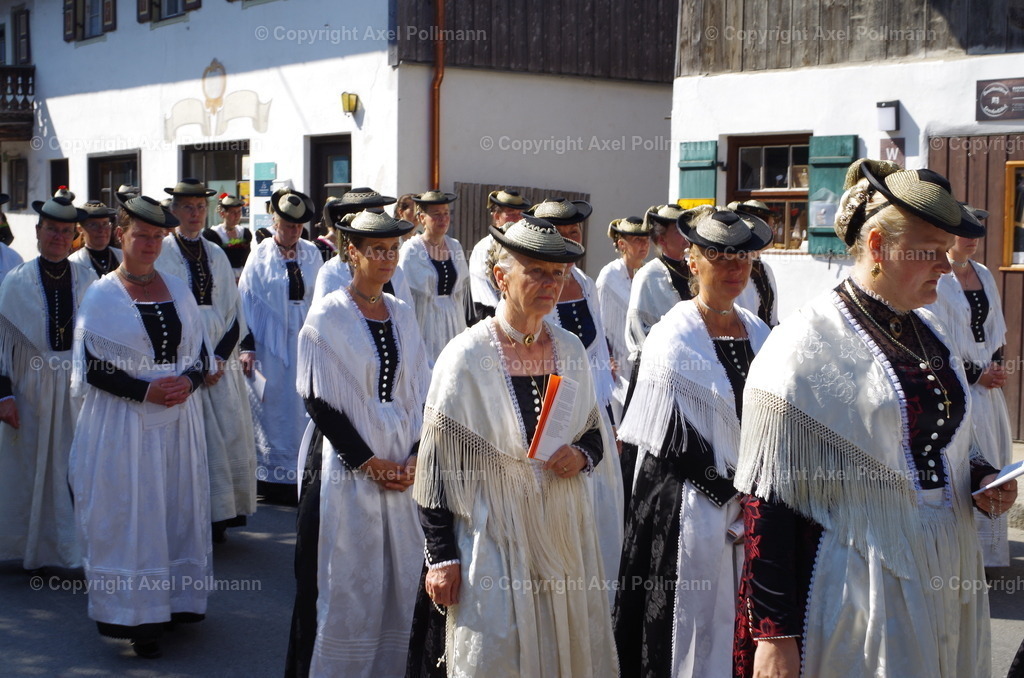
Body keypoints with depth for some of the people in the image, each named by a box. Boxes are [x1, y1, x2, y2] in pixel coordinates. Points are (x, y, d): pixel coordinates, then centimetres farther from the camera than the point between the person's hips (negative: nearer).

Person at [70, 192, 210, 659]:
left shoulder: (178, 290, 9)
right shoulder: (102, 295, -4)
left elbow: (199, 351, 11)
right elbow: (92, 367, -9)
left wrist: (189, 380, -11)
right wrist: (145, 390, -19)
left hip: (177, 419, 5)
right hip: (123, 424, -4)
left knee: (177, 507, 8)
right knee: (125, 513, -1)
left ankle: (171, 601, 21)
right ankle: (132, 616, 6)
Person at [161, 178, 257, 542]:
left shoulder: (216, 255, 13)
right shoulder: (161, 253, -1)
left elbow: (234, 313, 11)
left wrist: (222, 356, -5)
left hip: (220, 357, 4)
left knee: (227, 435, 0)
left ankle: (219, 517, 7)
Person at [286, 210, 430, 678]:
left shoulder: (402, 314, 9)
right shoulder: (328, 316, -7)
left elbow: (421, 393, 10)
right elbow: (319, 400, -10)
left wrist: (417, 456, -4)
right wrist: (369, 463, -12)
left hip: (404, 468, 5)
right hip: (348, 470, -5)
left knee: (401, 581, 8)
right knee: (348, 584, 2)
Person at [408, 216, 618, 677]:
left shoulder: (570, 350, 4)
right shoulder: (466, 356, -11)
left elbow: (593, 432, 17)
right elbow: (435, 464, -10)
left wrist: (583, 456, -7)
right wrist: (441, 556, -11)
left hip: (563, 530, 5)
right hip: (493, 532, -5)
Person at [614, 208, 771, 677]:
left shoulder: (759, 333, 9)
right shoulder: (673, 337, -9)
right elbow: (669, 442, -12)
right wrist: (731, 492, -12)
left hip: (750, 510, 6)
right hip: (689, 512, -5)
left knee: (740, 625, 11)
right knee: (693, 627, 1)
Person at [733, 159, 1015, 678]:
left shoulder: (929, 332, 9)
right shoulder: (804, 346, -13)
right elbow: (768, 499, -15)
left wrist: (981, 480, 1)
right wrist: (773, 633, -17)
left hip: (948, 584, 7)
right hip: (854, 593, -7)